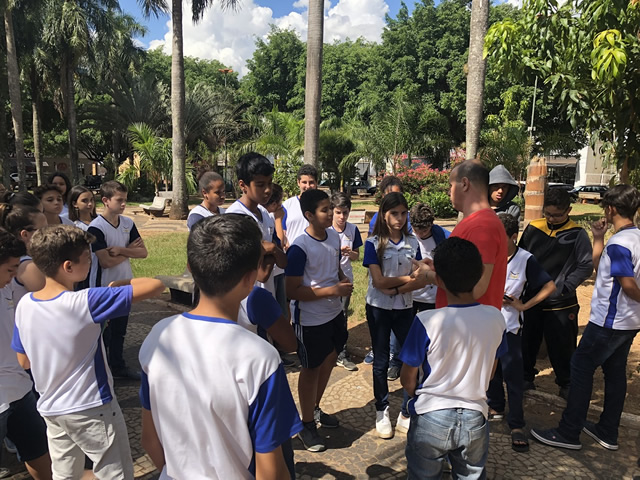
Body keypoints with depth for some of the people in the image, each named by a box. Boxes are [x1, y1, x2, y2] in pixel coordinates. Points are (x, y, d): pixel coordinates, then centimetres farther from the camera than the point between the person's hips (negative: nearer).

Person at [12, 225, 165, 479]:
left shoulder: (24, 305, -7)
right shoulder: (84, 302, -26)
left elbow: (24, 361, 6)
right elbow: (155, 286, -28)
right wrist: (121, 283, -10)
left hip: (50, 409, 6)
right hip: (91, 409, -6)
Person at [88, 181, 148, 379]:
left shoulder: (128, 223, 1)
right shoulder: (96, 228, -17)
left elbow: (143, 252, -3)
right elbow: (106, 262, -23)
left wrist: (121, 250, -18)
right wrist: (130, 250, -10)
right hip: (104, 288, -6)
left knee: (120, 330, 18)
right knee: (104, 332, 7)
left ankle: (118, 366, 32)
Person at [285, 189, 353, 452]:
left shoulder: (334, 236, 0)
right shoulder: (300, 248, -24)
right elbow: (292, 291, -23)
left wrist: (343, 279, -5)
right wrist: (333, 290, -26)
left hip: (334, 313, 7)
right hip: (310, 319, -7)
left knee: (328, 362, 21)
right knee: (311, 369, 8)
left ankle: (315, 409, 44)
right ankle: (307, 424, 29)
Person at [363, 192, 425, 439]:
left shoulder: (412, 242, 0)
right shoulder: (373, 243, -9)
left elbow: (421, 280, -6)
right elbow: (379, 282, -15)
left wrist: (396, 290, -18)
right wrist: (408, 278, -9)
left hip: (404, 308, 2)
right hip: (378, 308, -2)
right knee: (381, 362, 10)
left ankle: (407, 414, 17)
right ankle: (382, 412, 27)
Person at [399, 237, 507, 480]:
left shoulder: (426, 321, -23)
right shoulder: (495, 317, -11)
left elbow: (407, 380, -10)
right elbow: (490, 372, 5)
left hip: (431, 419, -3)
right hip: (475, 418, 3)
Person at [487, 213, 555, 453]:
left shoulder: (526, 260, -11)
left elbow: (550, 286, -6)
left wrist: (524, 305, -10)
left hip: (509, 327, -3)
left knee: (512, 376, -1)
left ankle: (516, 426, 11)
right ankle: (495, 408, 37)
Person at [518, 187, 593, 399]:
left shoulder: (577, 234, -6)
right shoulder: (533, 228, 1)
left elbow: (586, 266, -5)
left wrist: (564, 288, -13)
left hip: (561, 303, -3)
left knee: (562, 346, 6)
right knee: (527, 341, 14)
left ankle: (567, 384, 26)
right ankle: (526, 377, 32)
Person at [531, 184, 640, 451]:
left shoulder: (618, 244, -22)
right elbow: (600, 268, 14)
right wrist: (598, 239, 7)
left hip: (609, 321, -9)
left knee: (581, 368, 0)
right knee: (615, 372, 15)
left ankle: (569, 433, 7)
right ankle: (608, 433, 26)